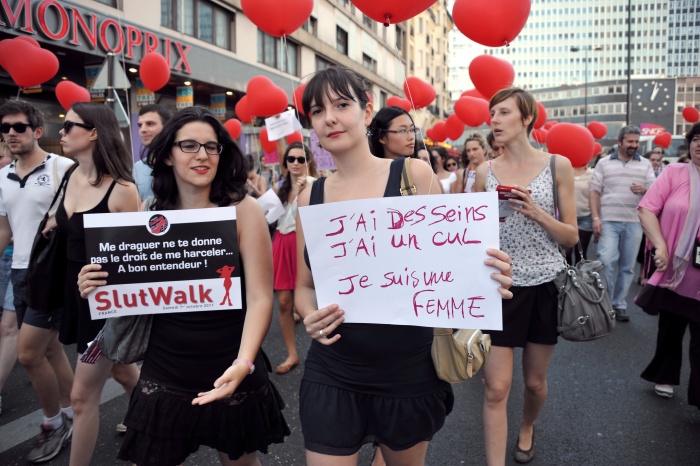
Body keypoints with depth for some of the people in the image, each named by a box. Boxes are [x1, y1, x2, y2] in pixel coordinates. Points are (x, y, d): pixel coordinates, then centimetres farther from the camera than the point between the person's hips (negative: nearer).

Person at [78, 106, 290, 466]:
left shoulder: (242, 210, -11)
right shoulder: (152, 213, 1)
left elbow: (260, 297, -15)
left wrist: (242, 363, -29)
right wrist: (98, 290, -8)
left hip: (230, 375, -2)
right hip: (163, 377, 3)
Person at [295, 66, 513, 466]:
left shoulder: (414, 175, -7)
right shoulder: (310, 197, 0)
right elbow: (304, 286, 9)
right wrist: (310, 316, -12)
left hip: (409, 373, 0)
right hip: (332, 376, 1)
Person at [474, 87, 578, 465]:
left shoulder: (557, 165, -2)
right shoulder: (485, 171, 1)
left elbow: (571, 237, -2)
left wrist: (536, 212, -18)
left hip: (545, 284, 0)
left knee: (535, 381, 16)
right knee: (496, 388, -3)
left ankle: (527, 430, 46)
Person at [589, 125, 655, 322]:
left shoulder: (645, 164, 10)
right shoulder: (604, 163, 5)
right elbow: (595, 191, 2)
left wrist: (645, 190, -16)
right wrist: (596, 218, -8)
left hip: (634, 222, 2)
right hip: (609, 221, -2)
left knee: (627, 266, 6)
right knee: (606, 261, -13)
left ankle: (619, 305, 18)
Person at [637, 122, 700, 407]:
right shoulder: (674, 173, -3)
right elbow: (647, 210, -7)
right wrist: (660, 247, -17)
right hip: (674, 271, 0)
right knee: (670, 328, 18)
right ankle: (665, 377, 38)